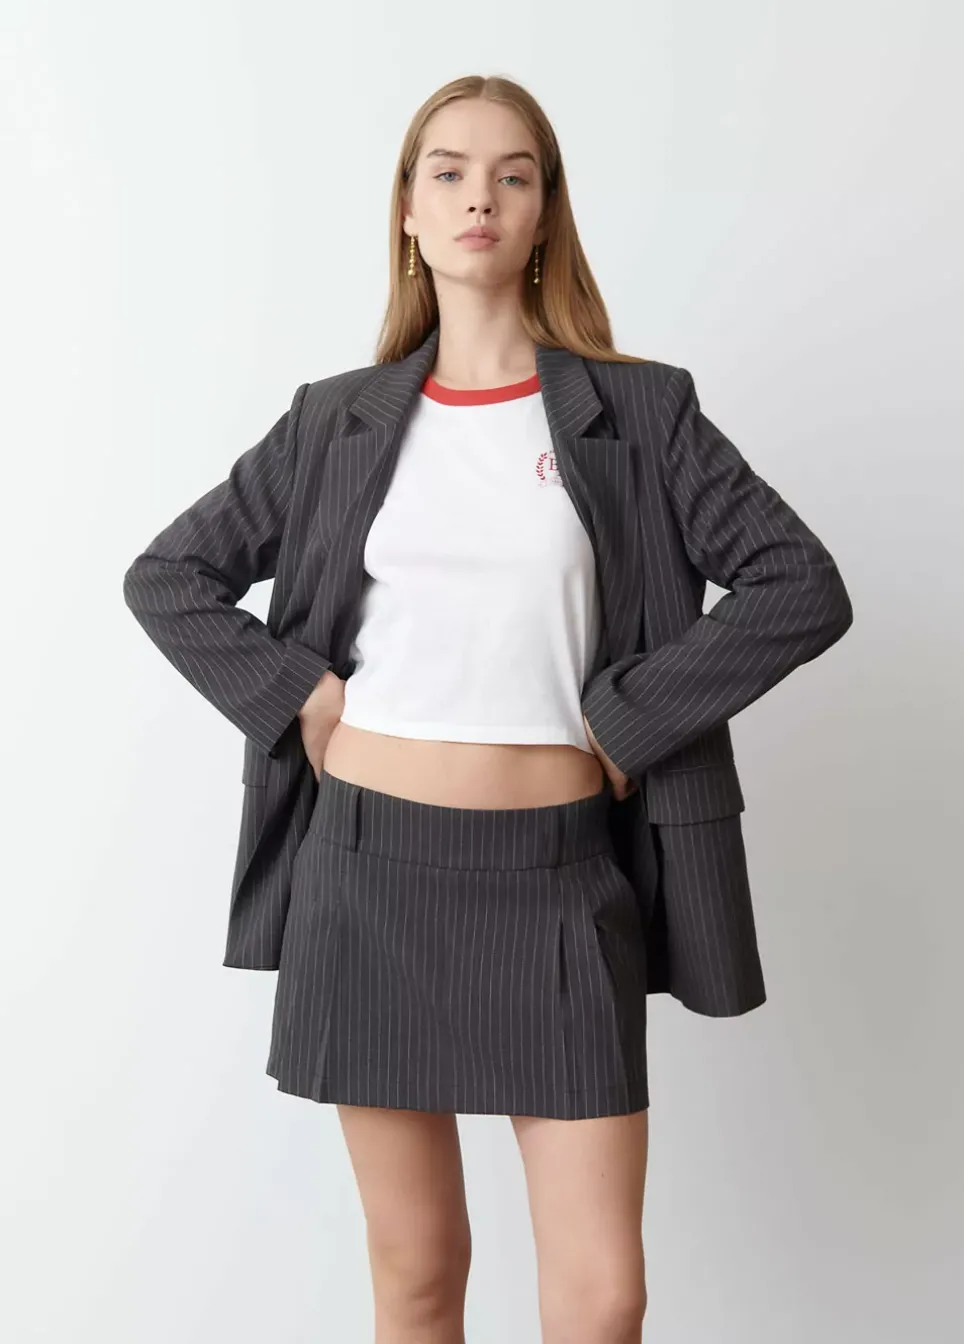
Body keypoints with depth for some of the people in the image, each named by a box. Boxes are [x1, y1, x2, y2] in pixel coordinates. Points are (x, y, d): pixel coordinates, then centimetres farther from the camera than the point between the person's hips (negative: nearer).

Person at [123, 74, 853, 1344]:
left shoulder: (639, 411, 2)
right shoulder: (339, 420, 6)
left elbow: (803, 586, -4)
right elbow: (167, 577, 11)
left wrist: (625, 718, -8)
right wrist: (297, 696, -2)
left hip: (558, 873, -1)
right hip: (370, 866, 1)